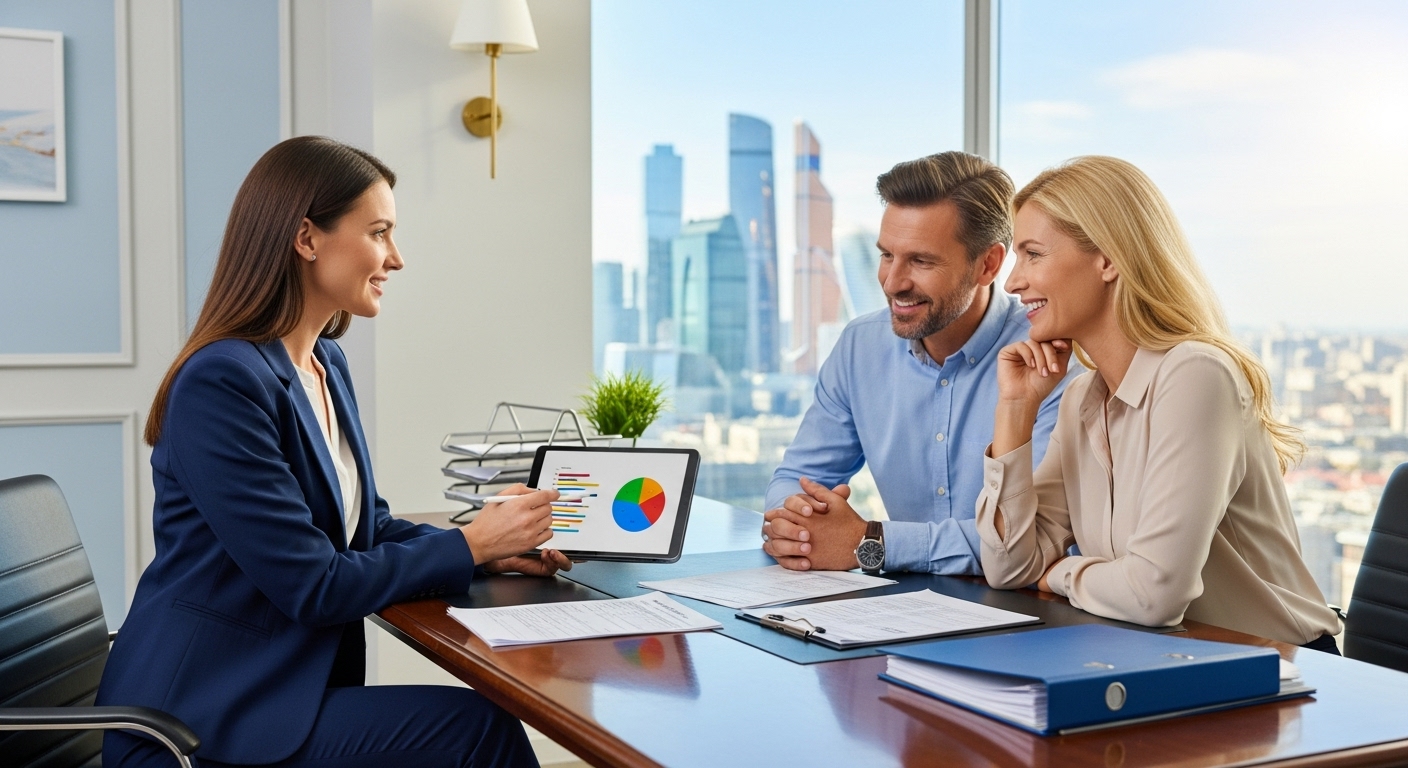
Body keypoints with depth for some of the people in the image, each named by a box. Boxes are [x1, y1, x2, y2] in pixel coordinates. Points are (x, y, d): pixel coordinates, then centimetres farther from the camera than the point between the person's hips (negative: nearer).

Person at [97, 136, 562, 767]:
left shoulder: (328, 363, 8)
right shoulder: (223, 382, -20)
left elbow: (368, 524, 14)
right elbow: (313, 585, -20)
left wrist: (498, 547, -1)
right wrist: (471, 545, -11)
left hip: (286, 685, 8)